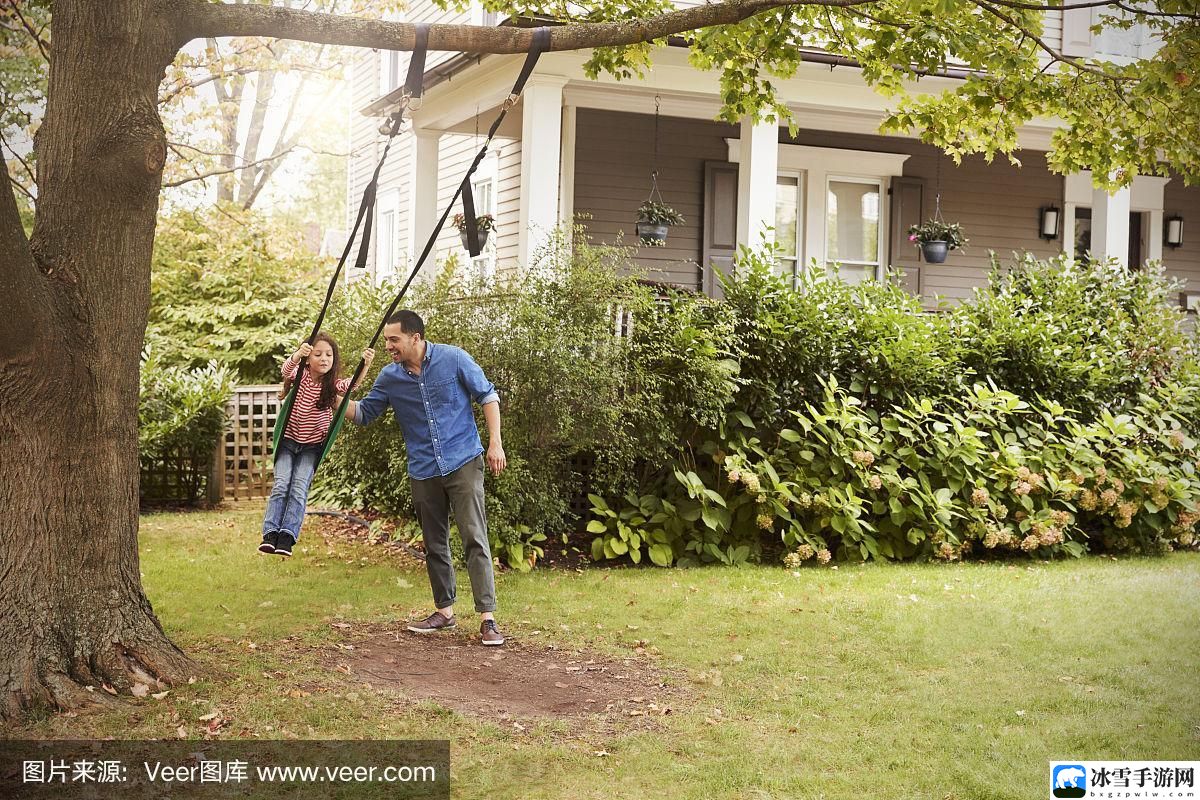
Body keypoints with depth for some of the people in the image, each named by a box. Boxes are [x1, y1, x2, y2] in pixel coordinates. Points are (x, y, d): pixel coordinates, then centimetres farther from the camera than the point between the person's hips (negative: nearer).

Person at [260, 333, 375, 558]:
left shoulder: (333, 385, -7)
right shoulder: (300, 376, -10)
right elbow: (287, 368, -31)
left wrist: (366, 364, -44)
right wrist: (298, 354, -55)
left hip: (312, 446, 0)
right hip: (288, 440, 0)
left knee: (300, 488, -13)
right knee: (281, 485, -12)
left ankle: (287, 537, -18)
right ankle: (270, 533, -15)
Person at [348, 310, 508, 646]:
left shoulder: (453, 359, -9)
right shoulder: (389, 377, 1)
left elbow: (487, 395, -1)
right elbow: (363, 413, 10)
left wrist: (495, 442, -8)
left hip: (463, 463, -4)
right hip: (423, 472, 4)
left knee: (474, 539, -10)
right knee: (434, 544, 12)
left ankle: (488, 618, -9)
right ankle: (444, 611, 26)